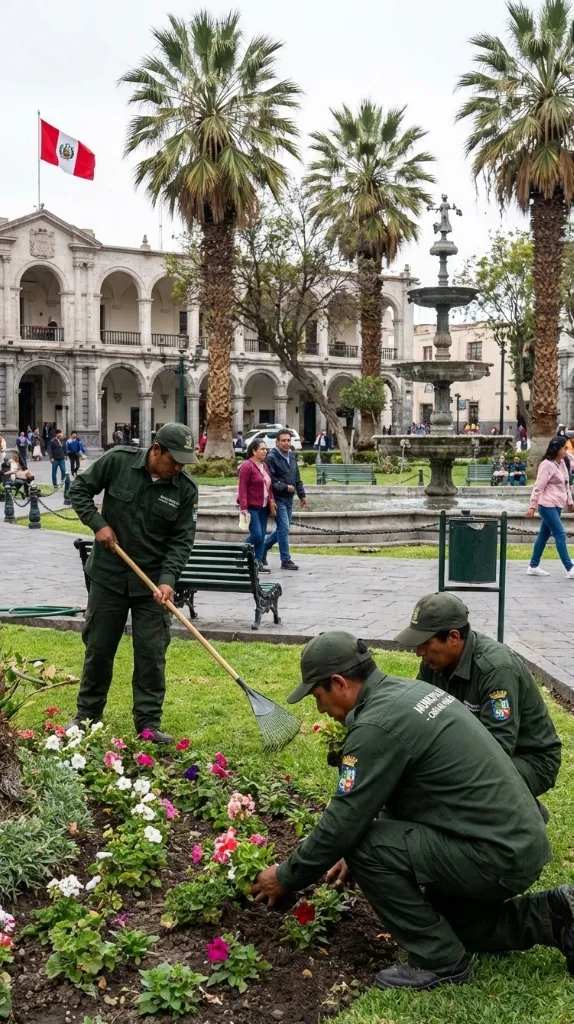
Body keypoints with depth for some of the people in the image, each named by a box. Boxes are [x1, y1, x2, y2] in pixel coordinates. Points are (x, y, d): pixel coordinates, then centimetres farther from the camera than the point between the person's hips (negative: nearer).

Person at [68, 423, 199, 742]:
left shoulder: (186, 489, -10)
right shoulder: (118, 460, -12)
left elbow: (182, 540, -8)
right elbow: (80, 489, 1)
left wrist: (168, 579, -20)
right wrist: (98, 524, -12)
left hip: (154, 582, 0)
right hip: (109, 575, 0)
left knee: (152, 654, 1)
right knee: (99, 647, 11)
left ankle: (149, 722, 12)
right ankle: (87, 714, 27)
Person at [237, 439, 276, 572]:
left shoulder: (264, 466, 15)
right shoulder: (247, 466, -10)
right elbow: (242, 488, -14)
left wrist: (271, 502, 11)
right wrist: (244, 508, -19)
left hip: (263, 507, 8)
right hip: (251, 507, -8)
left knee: (262, 536, 6)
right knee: (256, 534, -12)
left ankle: (259, 562, 11)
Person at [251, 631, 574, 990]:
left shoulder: (376, 725, -19)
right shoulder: (408, 690, 11)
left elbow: (340, 824, -15)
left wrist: (286, 878, 0)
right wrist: (359, 855, 23)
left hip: (497, 856, -10)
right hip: (521, 840, 10)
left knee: (365, 846, -10)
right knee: (449, 923, 27)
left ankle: (439, 961, 0)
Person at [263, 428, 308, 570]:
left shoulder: (291, 456, 13)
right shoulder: (271, 458, -12)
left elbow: (297, 478, 19)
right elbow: (270, 480, -19)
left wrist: (302, 495, 17)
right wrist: (285, 487, -18)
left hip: (289, 499, 8)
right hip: (278, 499, -8)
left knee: (282, 528, 15)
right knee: (284, 528, -8)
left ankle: (263, 548, 31)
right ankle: (286, 560, -1)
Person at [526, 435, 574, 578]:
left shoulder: (562, 463, 11)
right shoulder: (547, 465, -16)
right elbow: (539, 486, -16)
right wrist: (532, 506, -16)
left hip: (557, 506, 9)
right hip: (548, 505, -9)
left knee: (544, 534, 12)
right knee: (560, 535, -10)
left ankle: (533, 566, 19)